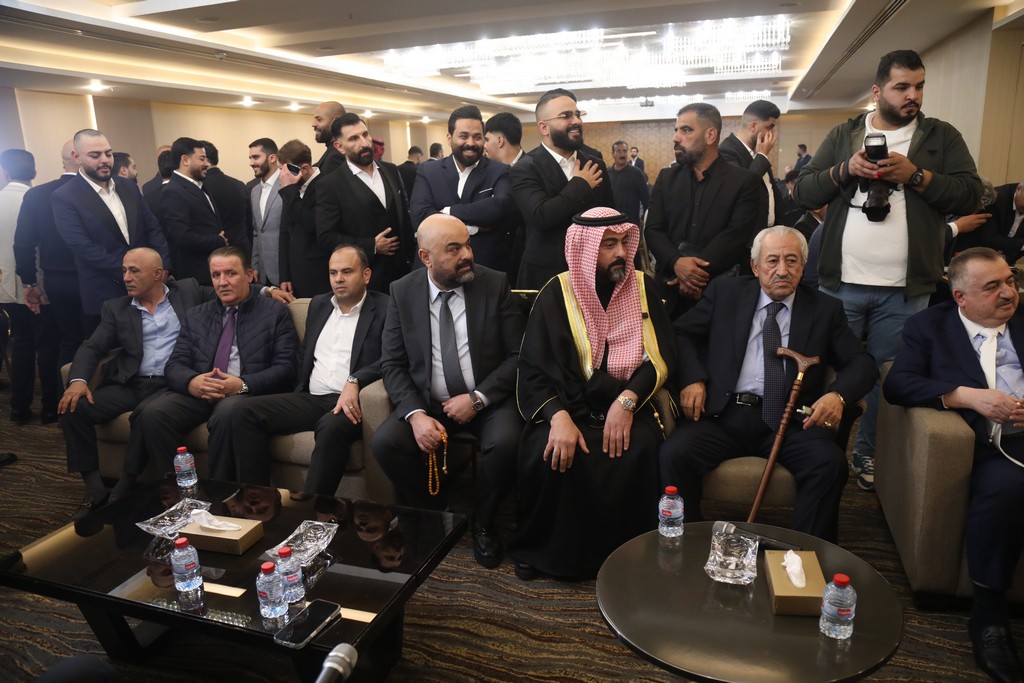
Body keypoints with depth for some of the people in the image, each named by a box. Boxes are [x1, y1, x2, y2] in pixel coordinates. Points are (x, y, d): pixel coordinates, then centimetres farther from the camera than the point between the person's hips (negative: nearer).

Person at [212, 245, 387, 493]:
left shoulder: (385, 309, 2)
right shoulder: (318, 304, 21)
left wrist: (354, 382, -24)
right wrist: (298, 392, 10)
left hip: (350, 402, -6)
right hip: (311, 398, 6)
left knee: (331, 427, -38)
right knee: (247, 412, -13)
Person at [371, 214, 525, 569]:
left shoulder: (495, 284, -5)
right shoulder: (402, 292, -1)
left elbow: (518, 355, -5)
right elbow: (391, 364, -1)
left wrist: (477, 398, -16)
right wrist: (416, 414, -18)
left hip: (486, 400, -1)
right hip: (426, 402, 2)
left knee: (506, 443, -30)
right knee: (384, 442, -23)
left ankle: (483, 522, 0)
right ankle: (437, 514, 4)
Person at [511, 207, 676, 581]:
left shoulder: (642, 287, 8)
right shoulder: (557, 293, 1)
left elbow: (662, 356, 1)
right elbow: (532, 368, -4)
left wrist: (627, 400, -17)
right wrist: (559, 417, -23)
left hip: (629, 405, 1)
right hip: (569, 406, -1)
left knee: (638, 451, -29)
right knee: (547, 452, -29)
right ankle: (541, 550, -1)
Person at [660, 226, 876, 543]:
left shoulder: (825, 309, 13)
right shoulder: (725, 293, 12)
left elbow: (862, 363, 10)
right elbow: (681, 333, 11)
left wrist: (838, 395, -13)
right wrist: (692, 379, -8)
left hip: (788, 421, 1)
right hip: (722, 413, 0)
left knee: (830, 464, -29)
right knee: (675, 454, -27)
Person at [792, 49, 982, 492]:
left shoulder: (942, 137, 6)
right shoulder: (843, 135, 8)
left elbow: (970, 195, -3)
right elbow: (803, 194, 1)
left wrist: (914, 174, -13)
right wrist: (845, 169, -13)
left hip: (905, 290, 0)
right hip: (841, 283, 0)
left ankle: (868, 453, 27)